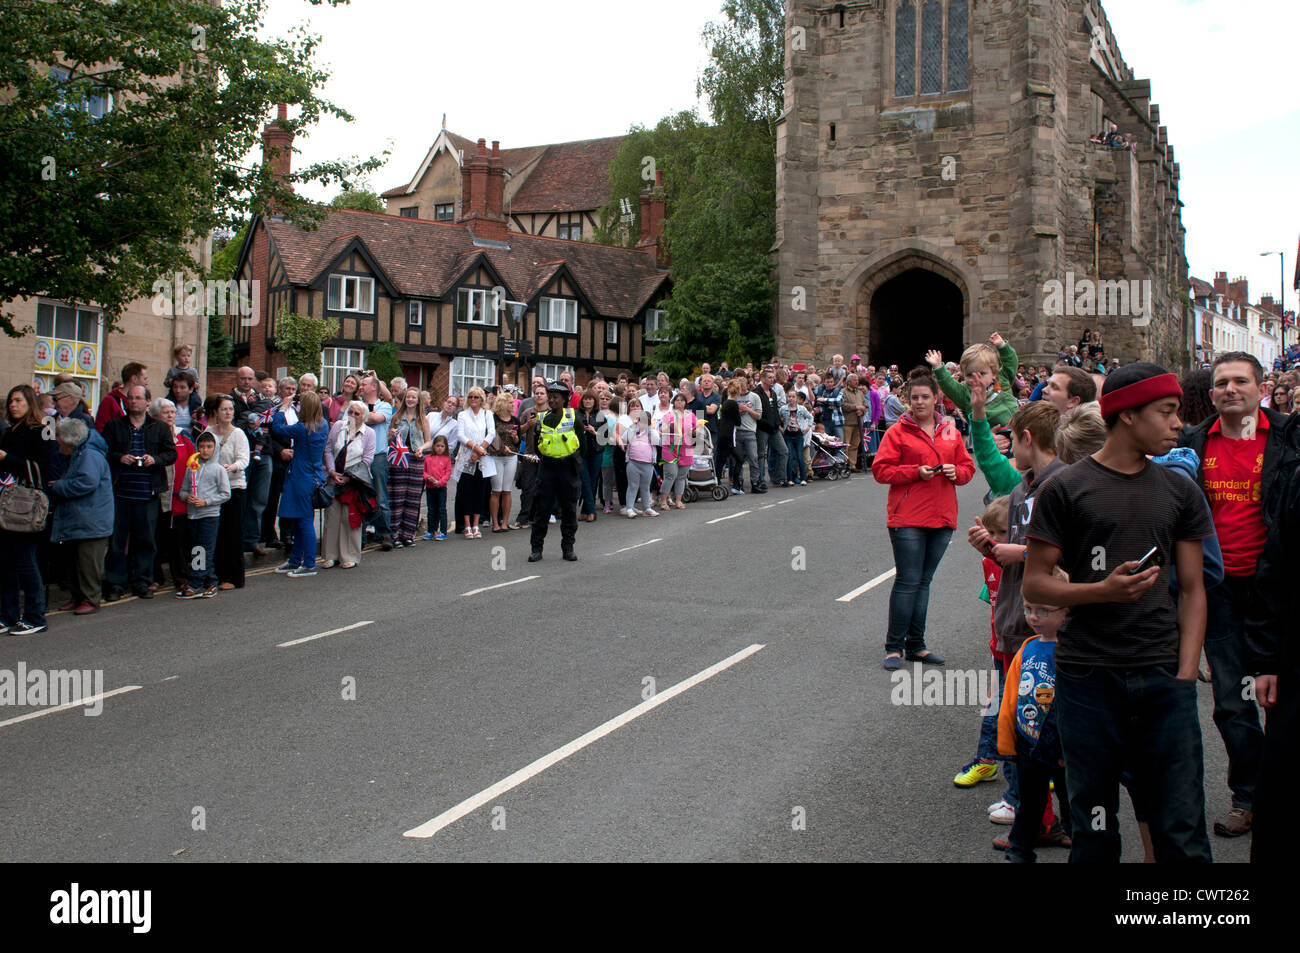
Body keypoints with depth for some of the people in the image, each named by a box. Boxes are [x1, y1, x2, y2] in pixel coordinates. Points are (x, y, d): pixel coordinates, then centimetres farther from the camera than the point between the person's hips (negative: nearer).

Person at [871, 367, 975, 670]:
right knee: (908, 581, -6)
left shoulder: (950, 431, 12)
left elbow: (968, 467, 18)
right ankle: (894, 646, 3)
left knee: (924, 581, 12)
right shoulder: (898, 432, -2)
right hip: (908, 518, -5)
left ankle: (915, 645, 19)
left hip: (942, 519, 5)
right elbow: (881, 470, -6)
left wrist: (956, 472, -5)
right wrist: (916, 472, -16)